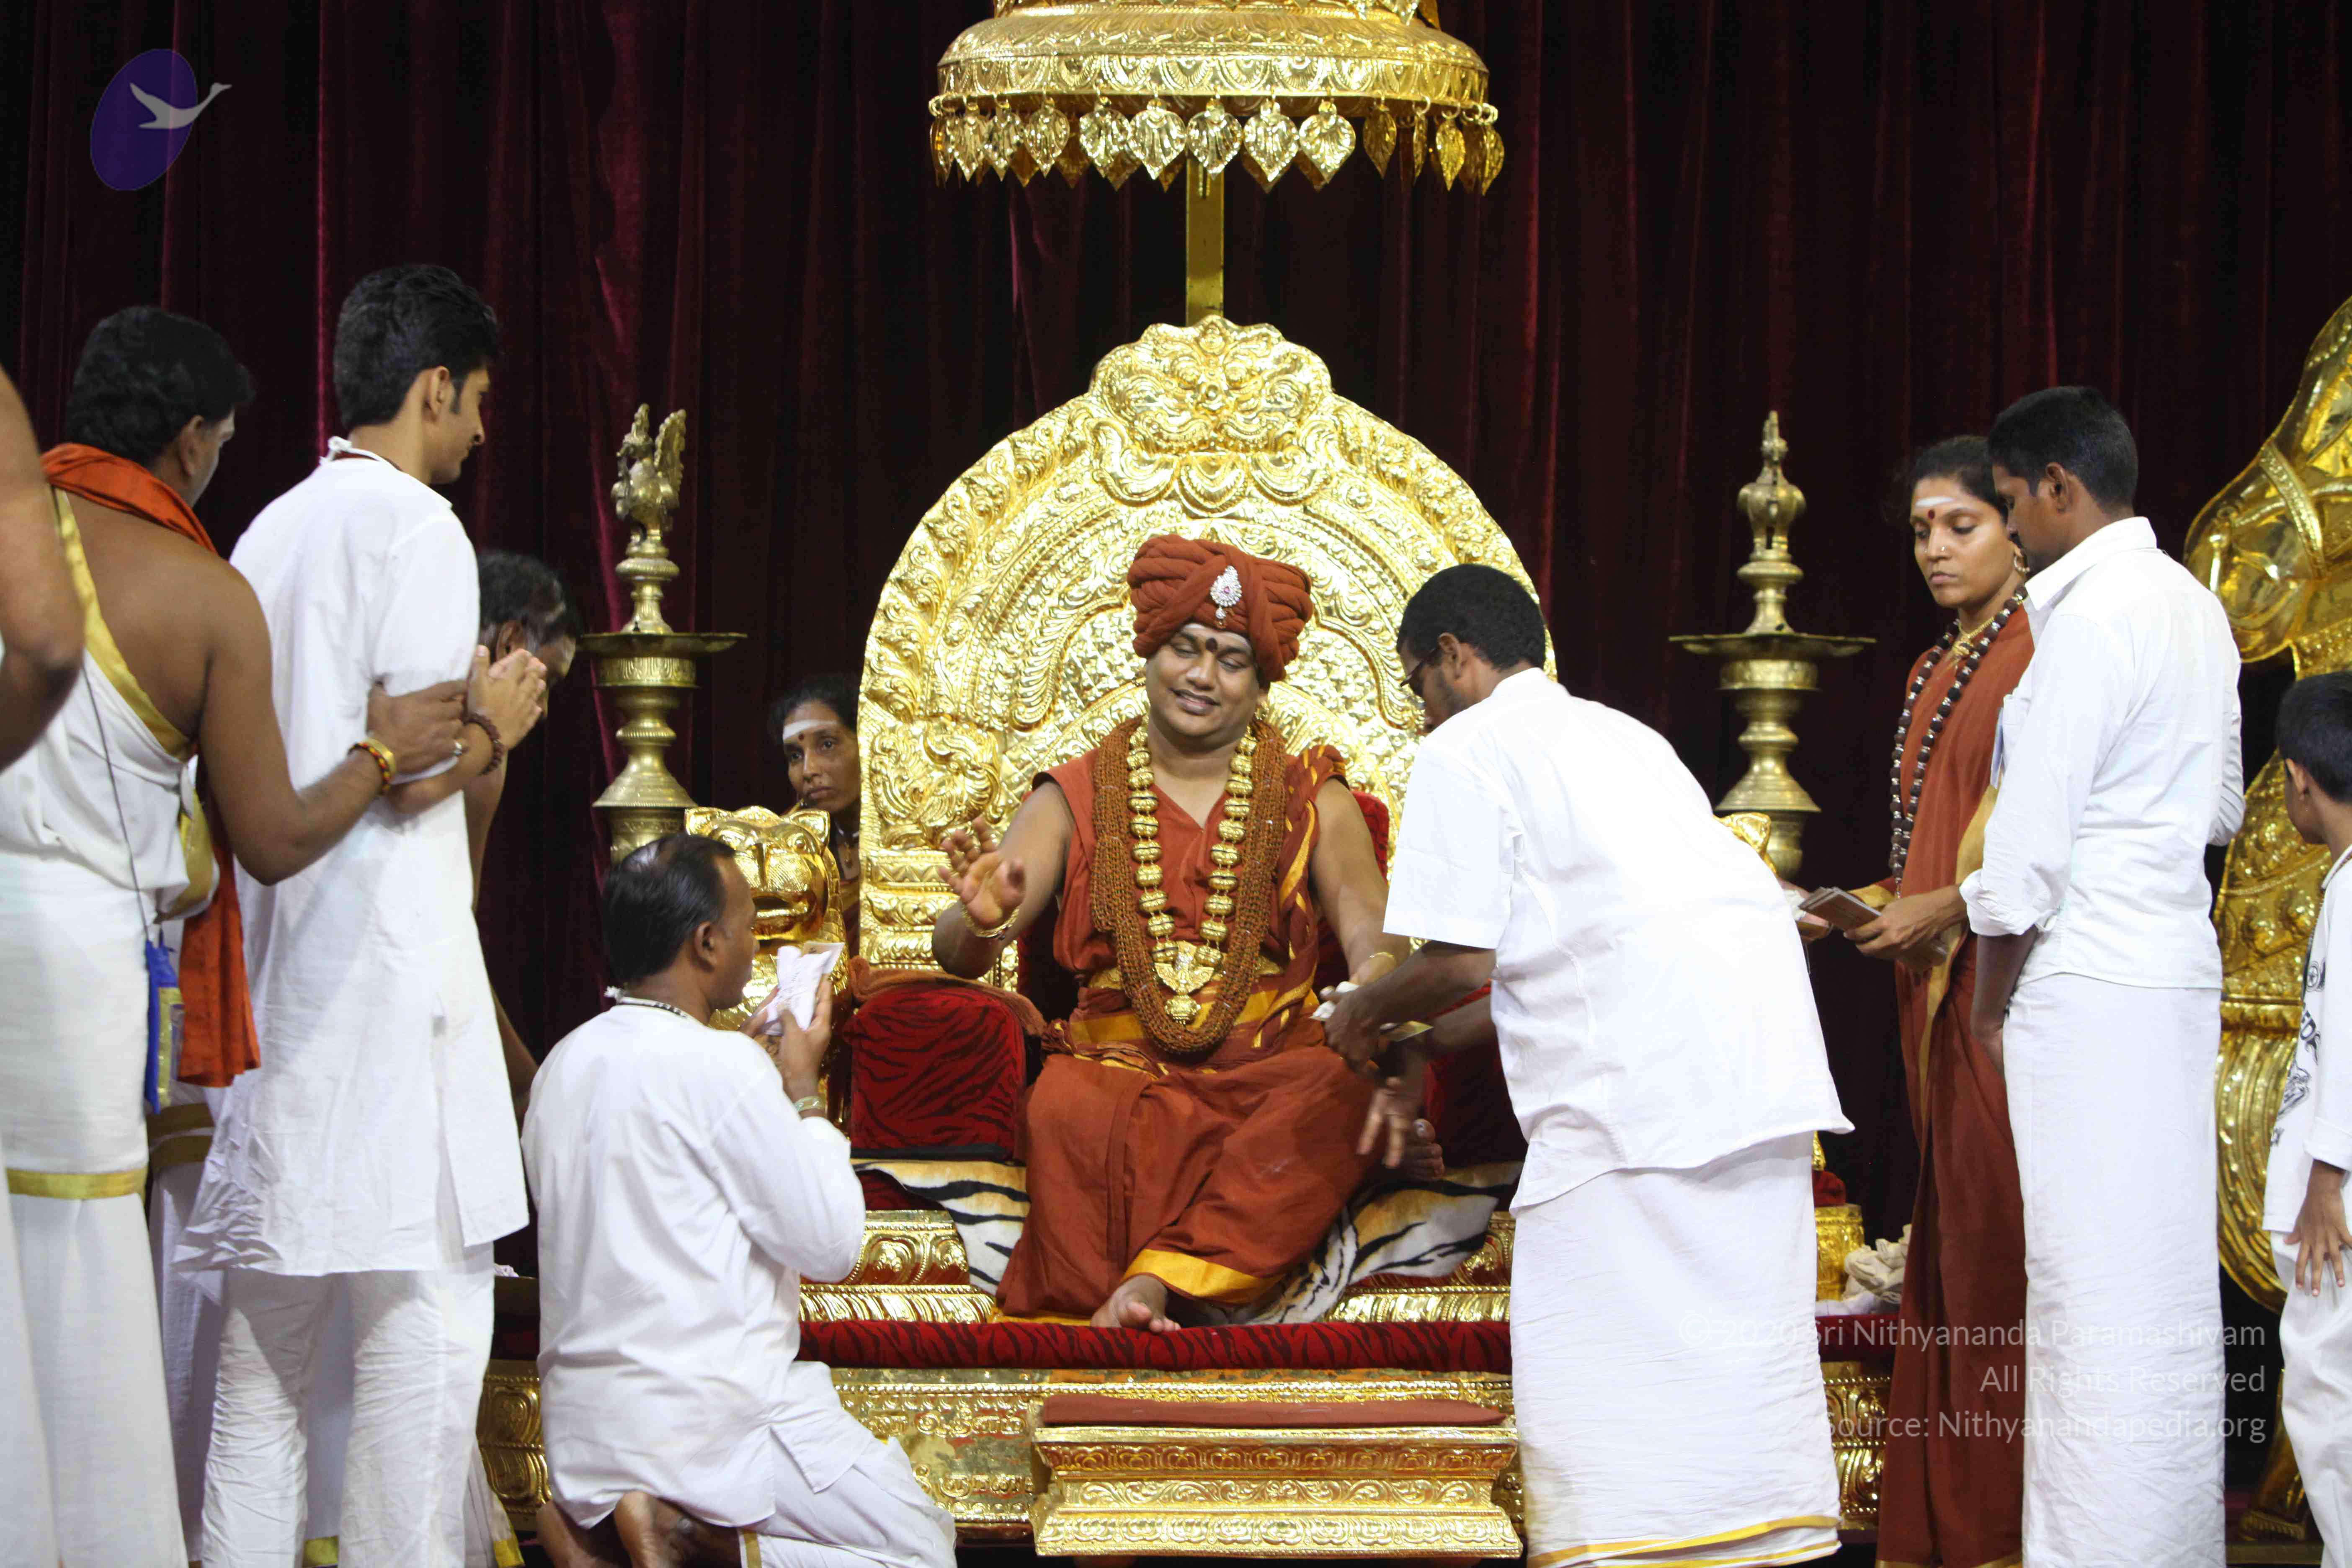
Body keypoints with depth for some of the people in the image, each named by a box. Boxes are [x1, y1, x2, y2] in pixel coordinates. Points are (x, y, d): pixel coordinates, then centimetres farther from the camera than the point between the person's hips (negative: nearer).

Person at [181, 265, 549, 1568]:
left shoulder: (272, 530, 15)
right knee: (425, 1301, -5)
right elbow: (415, 773, -15)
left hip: (270, 954, 8)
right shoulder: (416, 528, -9)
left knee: (269, 1311, 9)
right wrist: (498, 725, 4)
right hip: (382, 958, -8)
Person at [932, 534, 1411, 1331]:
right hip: (1120, 1065, 0)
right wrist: (983, 920, -21)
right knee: (1065, 1108, -35)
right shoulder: (1076, 800, 14)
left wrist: (1377, 973, -26)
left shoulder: (1312, 800, 16)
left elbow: (1371, 931, 1)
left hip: (1270, 1070, 1)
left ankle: (1152, 1284, -38)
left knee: (1341, 1092, -34)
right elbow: (955, 952, 5)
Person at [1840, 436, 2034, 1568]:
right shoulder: (1934, 672, 19)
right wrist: (1860, 909, 10)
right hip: (1935, 985, 8)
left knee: (1996, 1235, -9)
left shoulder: (2043, 656, -7)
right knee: (1947, 1234, 7)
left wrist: (1950, 906, -16)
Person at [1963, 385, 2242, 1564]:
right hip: (2177, 970, 9)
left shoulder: (2085, 622, -15)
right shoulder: (2194, 610, 14)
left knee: (2096, 1295, -8)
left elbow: (2026, 848, -15)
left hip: (2087, 985, -9)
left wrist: (1990, 1004, -4)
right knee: (2173, 1287, 12)